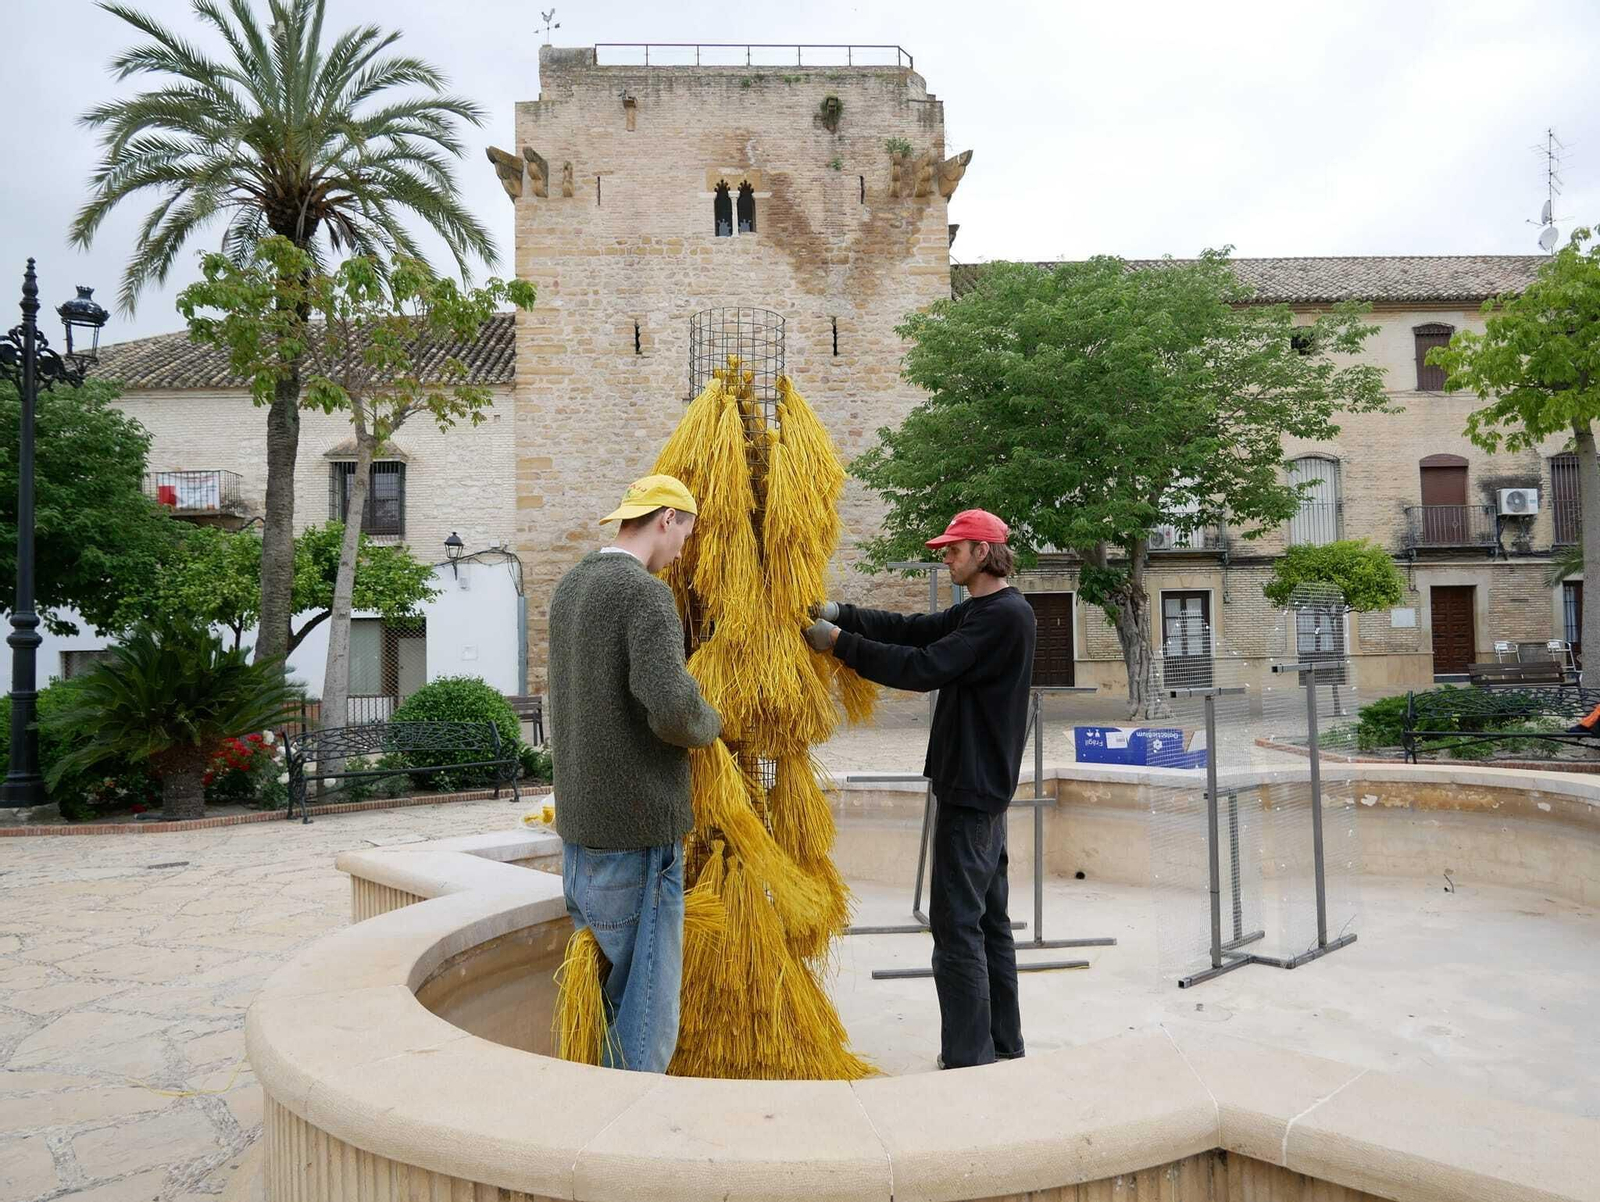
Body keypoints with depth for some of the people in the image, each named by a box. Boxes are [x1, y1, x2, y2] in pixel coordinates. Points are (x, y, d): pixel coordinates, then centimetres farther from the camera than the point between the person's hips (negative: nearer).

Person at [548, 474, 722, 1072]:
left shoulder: (568, 587, 12)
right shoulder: (646, 594, -15)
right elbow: (672, 709, -27)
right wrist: (710, 723, -5)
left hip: (579, 827, 9)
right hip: (637, 833, -9)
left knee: (599, 998, 20)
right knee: (647, 1018, 1)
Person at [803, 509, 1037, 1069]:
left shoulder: (1005, 615, -17)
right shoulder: (977, 611, 14)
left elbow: (925, 667, -23)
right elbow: (913, 628, 9)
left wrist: (840, 642, -17)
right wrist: (840, 613, -2)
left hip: (971, 790, -10)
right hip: (984, 788, 10)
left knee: (957, 924, -5)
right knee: (988, 919, 16)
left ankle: (967, 1059, 2)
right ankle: (1003, 1045, 26)